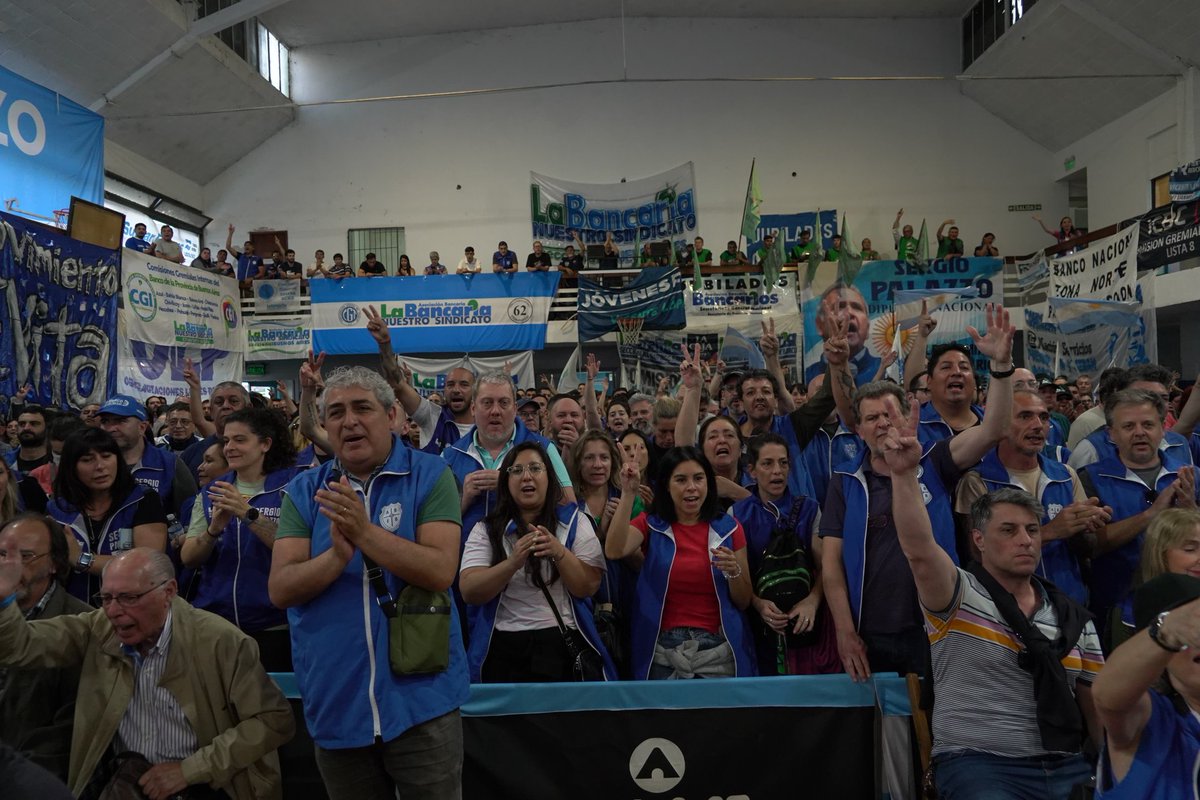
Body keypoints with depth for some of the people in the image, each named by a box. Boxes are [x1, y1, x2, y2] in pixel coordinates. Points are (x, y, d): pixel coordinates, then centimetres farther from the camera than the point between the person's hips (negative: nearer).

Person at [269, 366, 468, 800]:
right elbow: (280, 589, -7)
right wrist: (338, 555, -24)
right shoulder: (304, 490, 2)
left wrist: (364, 532, -24)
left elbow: (440, 572, -17)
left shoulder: (429, 475, -6)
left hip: (420, 698, -3)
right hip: (335, 704, 3)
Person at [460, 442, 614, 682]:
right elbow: (469, 592, -8)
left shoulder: (574, 521, 4)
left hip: (563, 646, 0)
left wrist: (559, 552, -21)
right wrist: (513, 563, -24)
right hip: (504, 650, 0)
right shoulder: (486, 529, 4)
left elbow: (589, 587, -4)